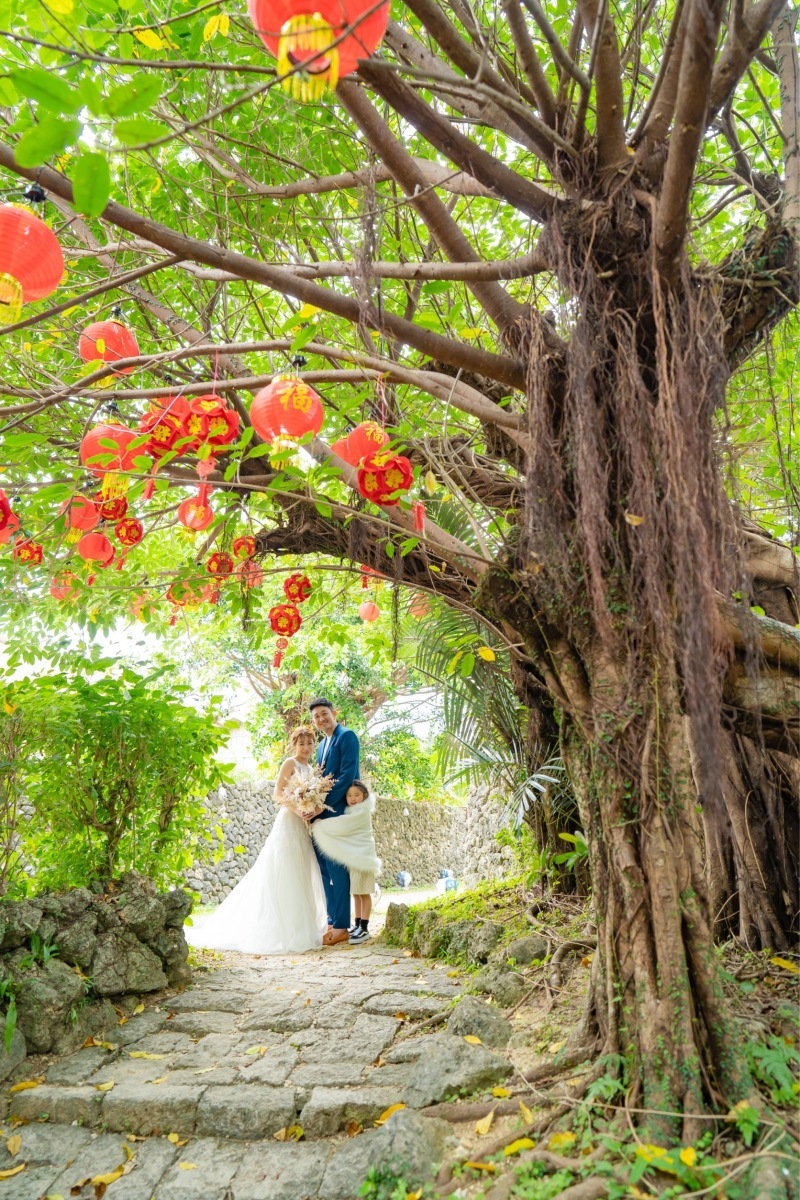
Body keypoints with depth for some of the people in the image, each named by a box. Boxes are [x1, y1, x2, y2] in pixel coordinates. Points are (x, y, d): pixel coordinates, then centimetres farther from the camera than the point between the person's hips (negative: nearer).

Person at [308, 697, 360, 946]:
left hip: (337, 812, -9)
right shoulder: (321, 744, 20)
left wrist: (324, 805, -18)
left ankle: (341, 926, 3)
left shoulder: (346, 736, -7)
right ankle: (333, 921, 19)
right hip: (321, 814, 9)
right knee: (324, 869, 11)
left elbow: (347, 774, -16)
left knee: (336, 869, -5)